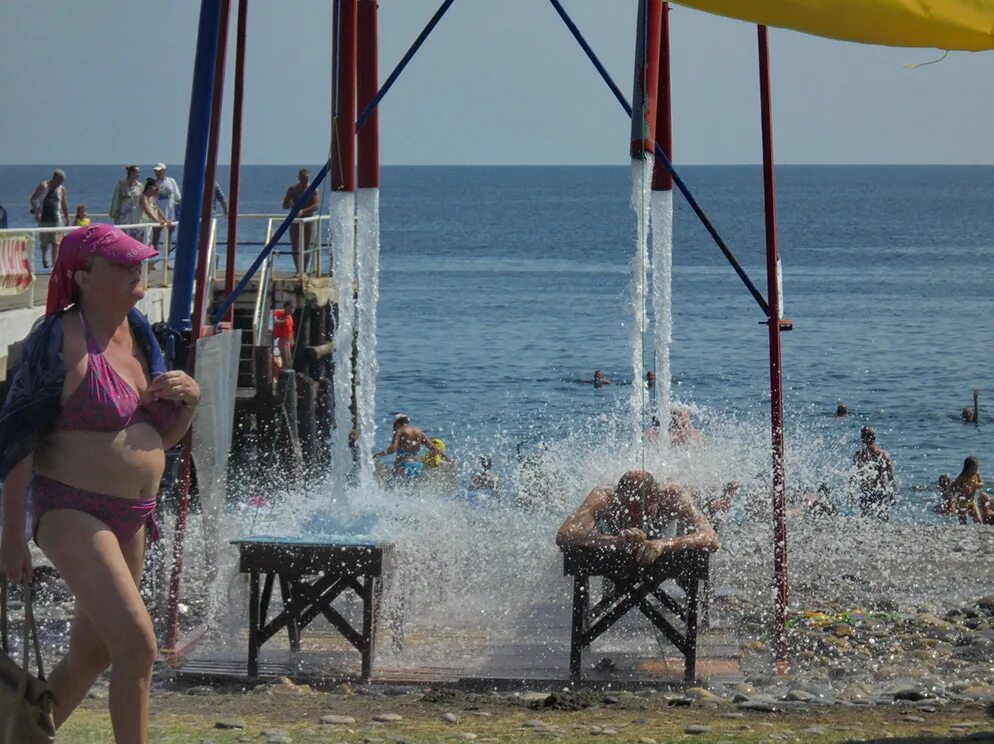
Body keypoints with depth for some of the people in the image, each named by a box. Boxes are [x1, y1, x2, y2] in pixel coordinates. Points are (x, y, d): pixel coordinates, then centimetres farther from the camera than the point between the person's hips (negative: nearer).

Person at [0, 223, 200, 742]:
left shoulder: (140, 333, 11)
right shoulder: (59, 341, -12)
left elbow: (163, 436, 20)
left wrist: (188, 398, -2)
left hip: (131, 518, 8)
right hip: (71, 514, -8)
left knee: (92, 652, 15)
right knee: (137, 643, -18)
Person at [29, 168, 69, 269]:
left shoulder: (62, 189, 5)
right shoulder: (43, 186, -3)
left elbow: (65, 206, 12)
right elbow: (32, 199, -3)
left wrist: (67, 220, 12)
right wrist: (36, 211, -15)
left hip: (56, 219, 1)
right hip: (44, 219, -1)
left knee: (56, 242, -8)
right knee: (45, 242, 7)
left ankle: (55, 263, -9)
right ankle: (44, 258, 33)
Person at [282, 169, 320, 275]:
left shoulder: (313, 189, -5)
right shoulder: (293, 189, 5)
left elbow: (317, 205, -18)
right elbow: (284, 205, 7)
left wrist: (303, 211, -33)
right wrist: (289, 204, -19)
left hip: (309, 220, -3)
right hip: (295, 221, 3)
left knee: (307, 248, -3)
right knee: (295, 247, -3)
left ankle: (305, 271, 4)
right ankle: (299, 270, 4)